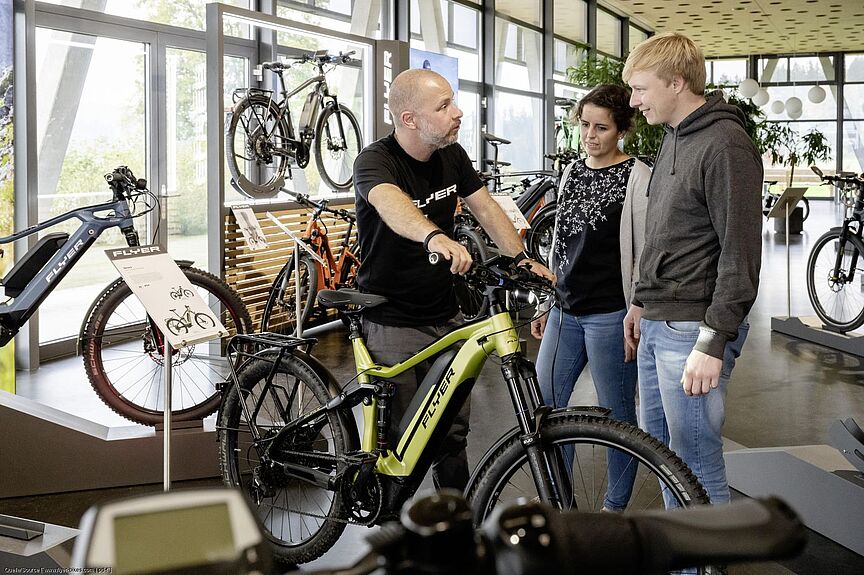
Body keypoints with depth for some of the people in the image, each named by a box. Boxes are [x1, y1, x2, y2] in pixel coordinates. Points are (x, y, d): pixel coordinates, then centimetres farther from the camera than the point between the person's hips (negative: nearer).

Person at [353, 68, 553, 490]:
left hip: (445, 317, 6)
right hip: (392, 325, -6)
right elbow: (390, 202, -42)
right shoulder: (376, 161, -20)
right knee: (398, 439, 2)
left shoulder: (452, 155, 3)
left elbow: (486, 208, 2)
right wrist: (436, 237, -62)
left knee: (453, 430, 14)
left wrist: (521, 258, -14)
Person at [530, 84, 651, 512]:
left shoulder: (637, 178, -7)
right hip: (565, 311, 7)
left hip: (610, 315, -6)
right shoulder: (571, 173, 12)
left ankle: (616, 506, 22)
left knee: (616, 415, 5)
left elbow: (646, 256, -9)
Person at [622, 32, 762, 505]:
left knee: (695, 463, -3)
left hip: (693, 327, -10)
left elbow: (741, 253, -20)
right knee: (657, 442, 18)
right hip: (657, 324, 10)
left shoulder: (725, 145, -15)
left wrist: (713, 342, -23)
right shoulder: (673, 137, 14)